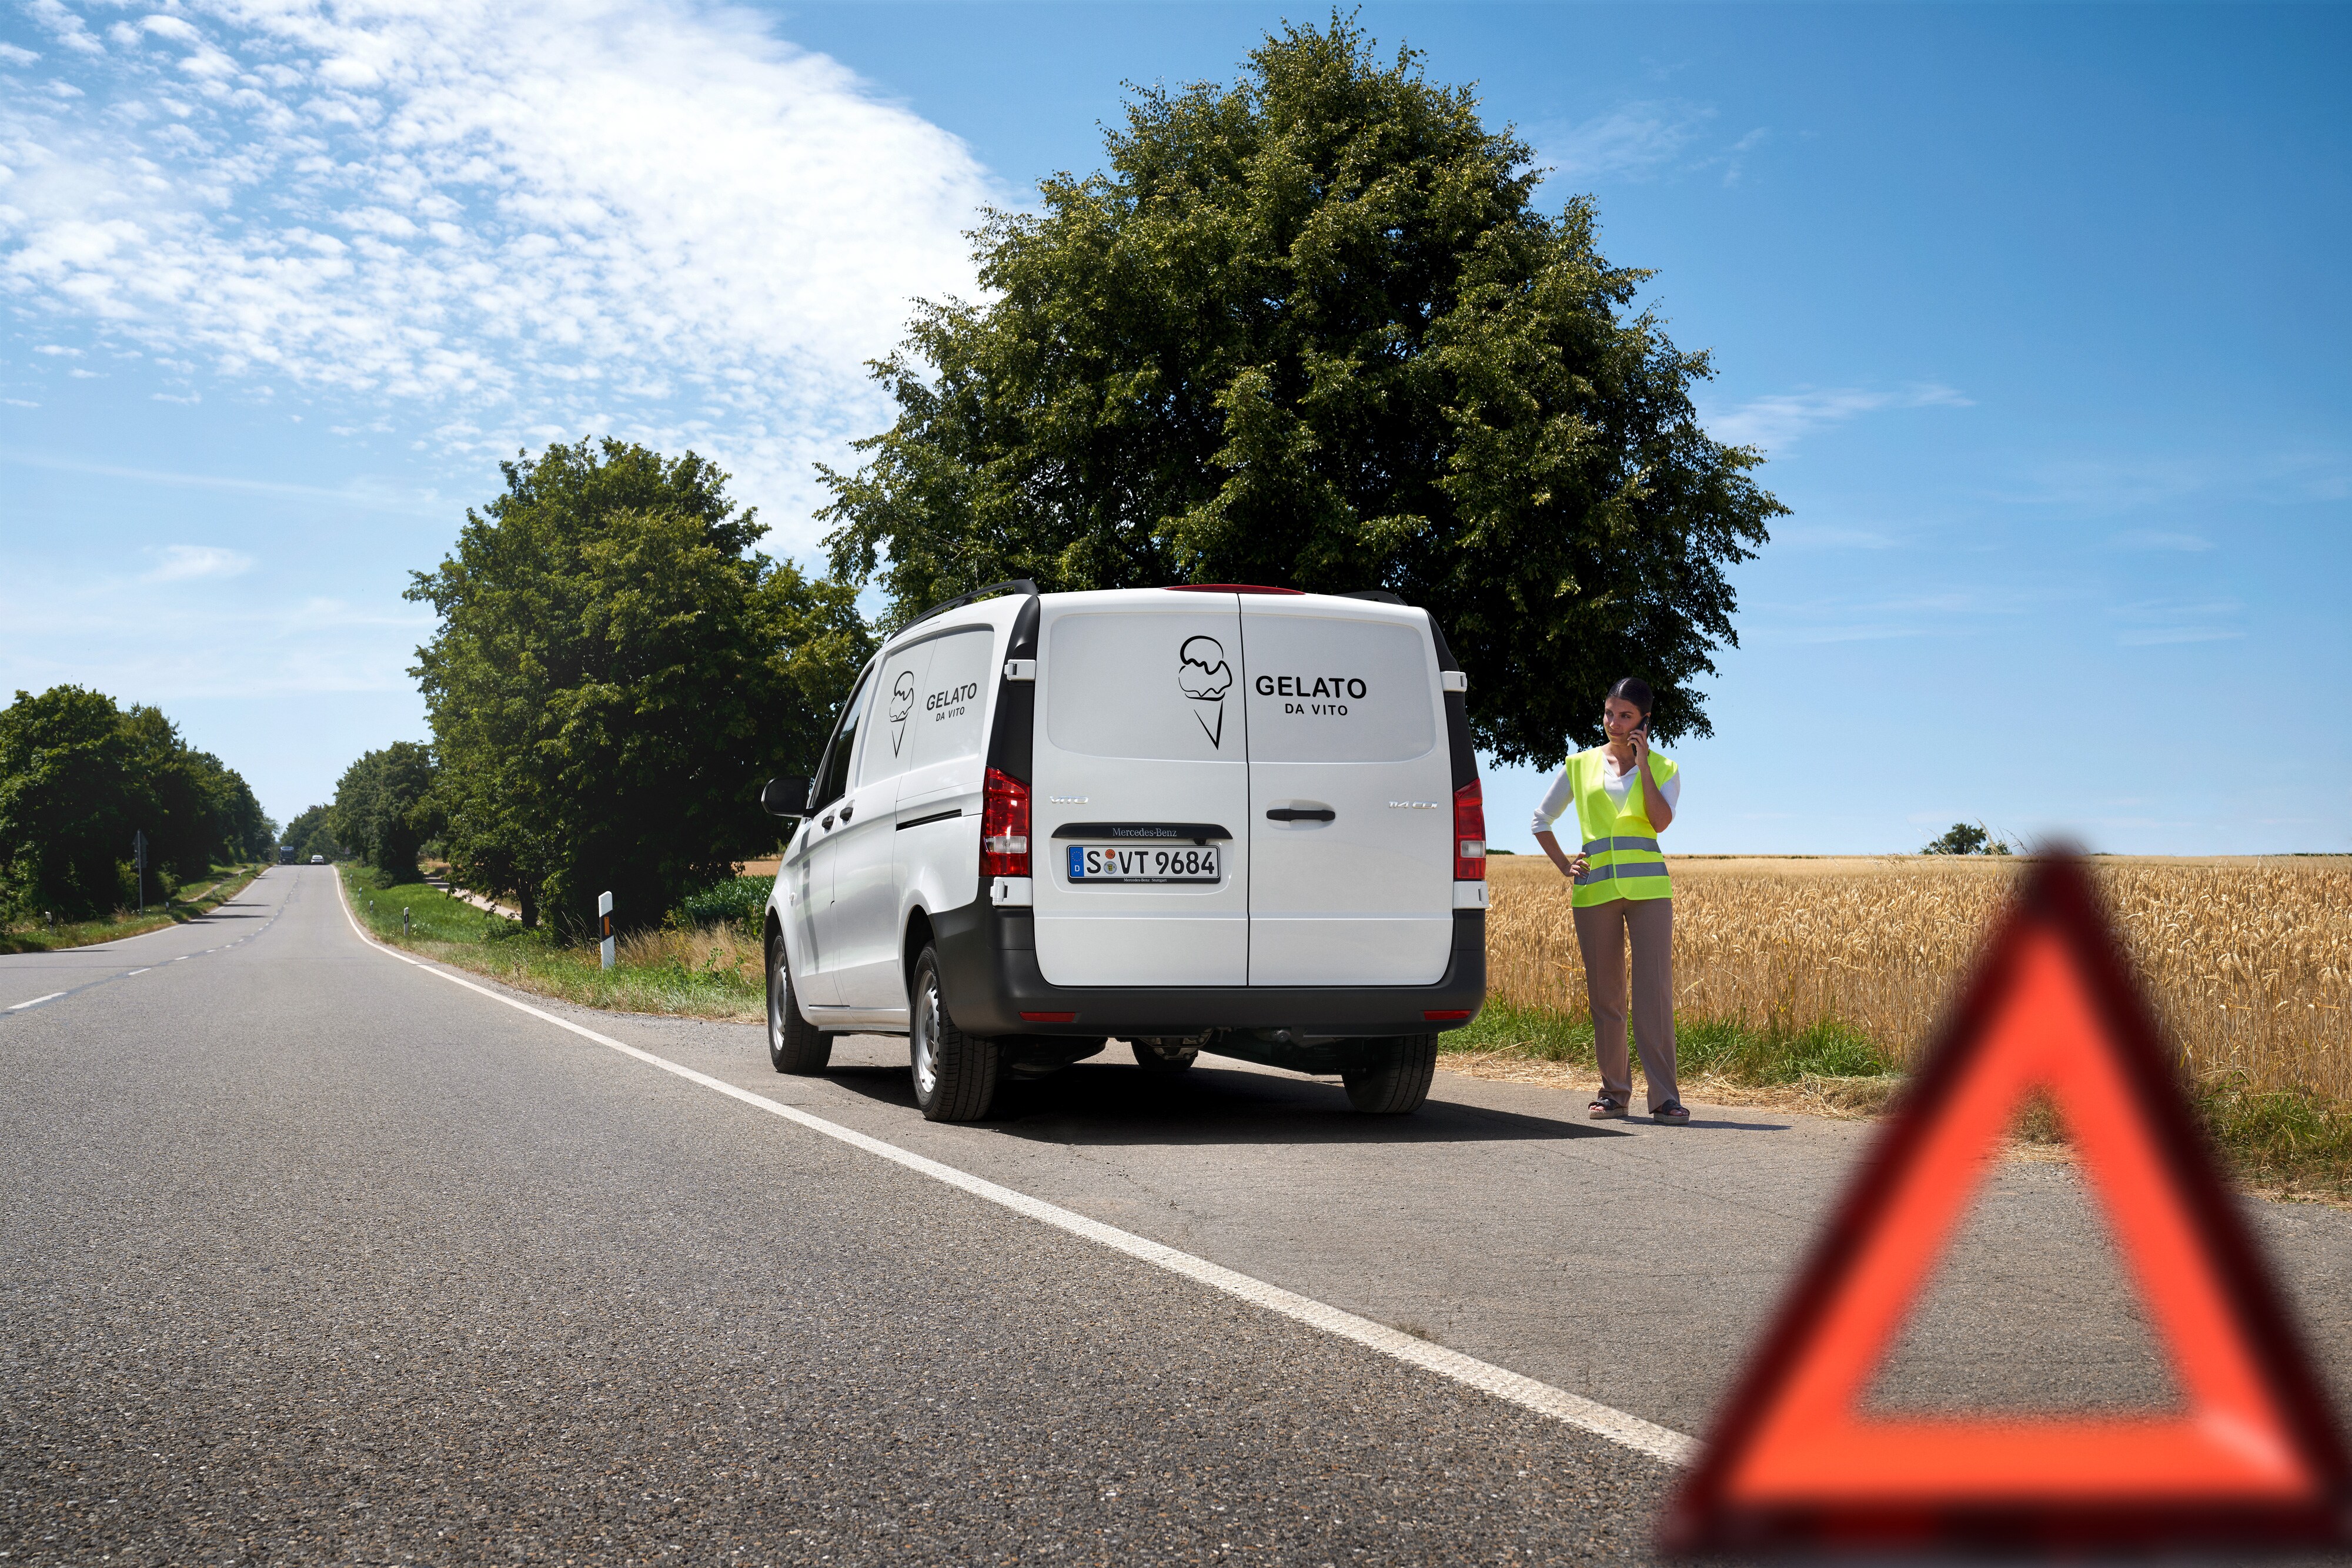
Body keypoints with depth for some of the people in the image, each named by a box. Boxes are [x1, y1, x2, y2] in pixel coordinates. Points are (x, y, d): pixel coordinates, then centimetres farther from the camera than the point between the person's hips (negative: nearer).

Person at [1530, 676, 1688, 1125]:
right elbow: (1541, 820, 18)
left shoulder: (1663, 769, 8)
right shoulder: (1581, 765, 10)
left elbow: (1661, 821, -10)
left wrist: (1642, 763, -9)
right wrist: (1564, 866, 6)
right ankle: (1614, 1092, 14)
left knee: (1654, 990, -10)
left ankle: (1664, 1097, -11)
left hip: (1648, 888, -2)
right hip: (1595, 891, 2)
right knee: (1604, 994, 5)